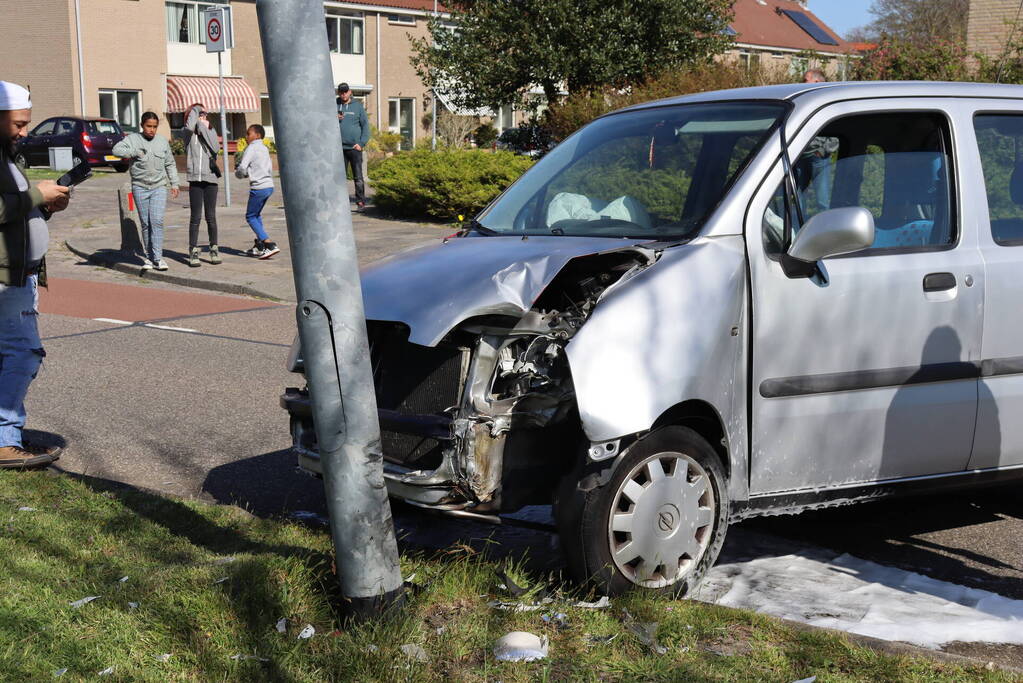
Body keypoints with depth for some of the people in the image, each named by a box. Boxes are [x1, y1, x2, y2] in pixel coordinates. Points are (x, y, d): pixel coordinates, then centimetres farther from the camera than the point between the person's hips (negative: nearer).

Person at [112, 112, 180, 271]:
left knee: (157, 221, -12)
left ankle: (158, 258, -12)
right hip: (140, 188, 0)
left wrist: (174, 184, 13)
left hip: (159, 187, 0)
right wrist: (135, 152, -18)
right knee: (145, 223, 5)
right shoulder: (133, 139, 1)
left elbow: (170, 164, 16)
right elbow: (116, 150, -12)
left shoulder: (163, 141, 9)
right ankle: (148, 257, 15)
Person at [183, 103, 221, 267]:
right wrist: (195, 109, -4)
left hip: (211, 179, 2)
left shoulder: (211, 132, 13)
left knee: (211, 217, 6)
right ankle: (193, 252, 2)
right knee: (195, 217, -3)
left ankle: (214, 249, 16)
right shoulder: (189, 134, 4)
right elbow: (189, 126, -20)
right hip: (195, 180, -2)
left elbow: (216, 148, -6)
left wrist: (204, 128, -5)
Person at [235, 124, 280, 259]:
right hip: (269, 186, 8)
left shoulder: (251, 149, -8)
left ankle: (269, 245, -9)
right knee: (256, 215, 21)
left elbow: (242, 170, -15)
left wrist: (237, 171, 9)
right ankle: (259, 246, 20)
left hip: (258, 188, -8)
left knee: (250, 217, 2)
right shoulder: (264, 149, 16)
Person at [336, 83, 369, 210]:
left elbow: (365, 125, 3)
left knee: (358, 177, -4)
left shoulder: (358, 106, 5)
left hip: (354, 147, -2)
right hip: (339, 148, 2)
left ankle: (360, 202, -1)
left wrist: (362, 143, -7)